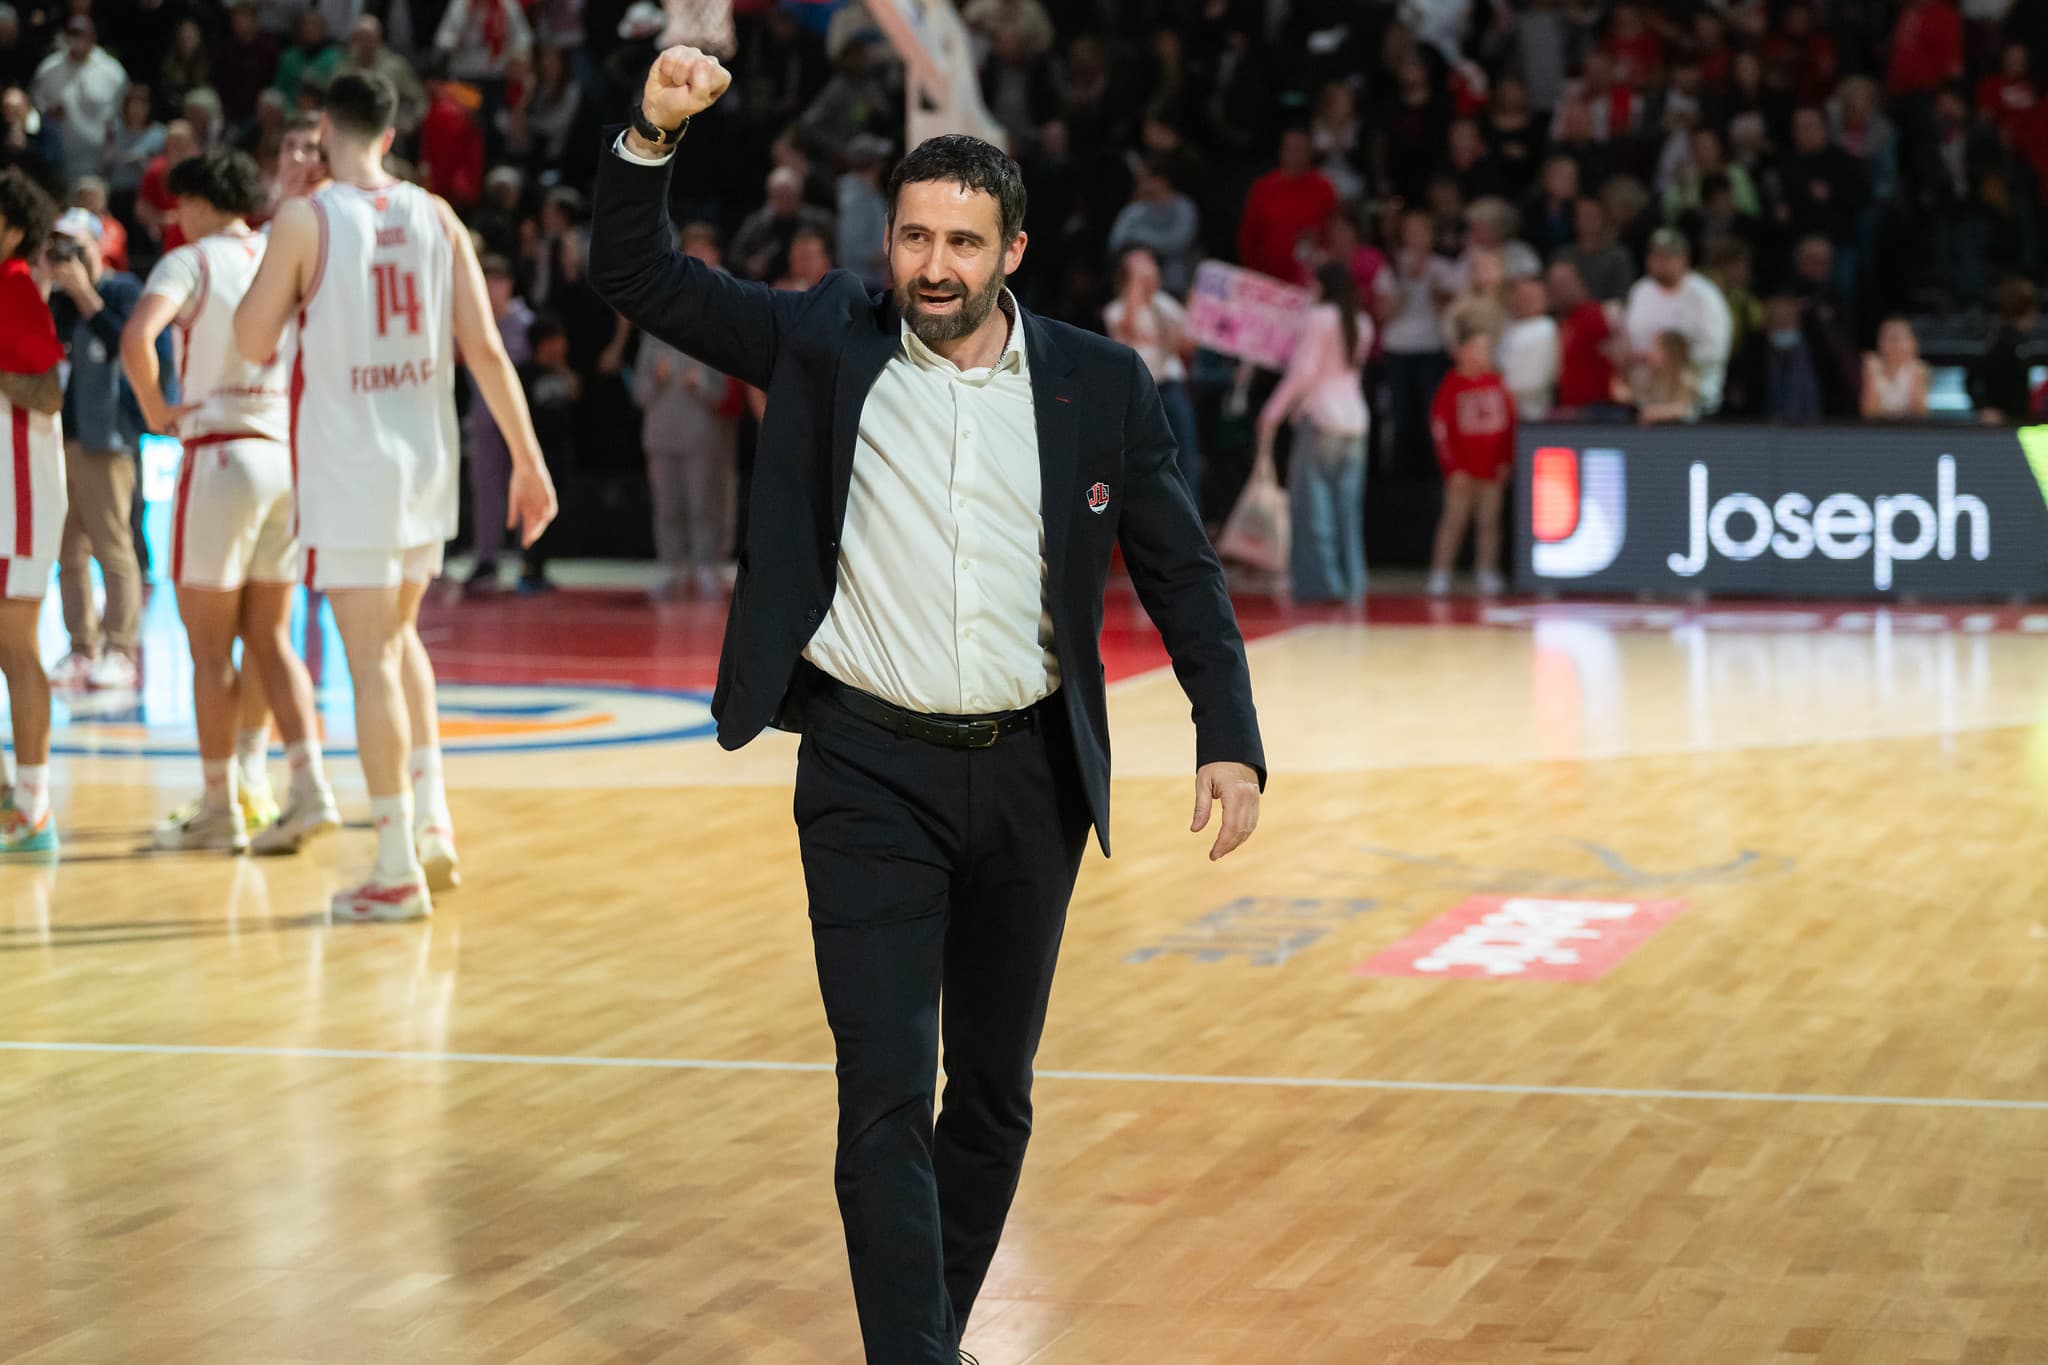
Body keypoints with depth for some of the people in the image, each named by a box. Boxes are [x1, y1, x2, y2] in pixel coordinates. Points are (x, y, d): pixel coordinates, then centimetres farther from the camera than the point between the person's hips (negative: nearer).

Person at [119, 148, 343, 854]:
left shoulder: (191, 261, -6)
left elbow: (137, 336, -23)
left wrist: (157, 411, -9)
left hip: (221, 456, -6)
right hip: (291, 455, 6)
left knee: (210, 647, 4)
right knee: (269, 638, 12)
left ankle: (220, 809, 8)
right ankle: (311, 789, 1)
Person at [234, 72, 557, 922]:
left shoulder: (305, 219, -9)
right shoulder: (435, 217, 4)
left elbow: (253, 343, -3)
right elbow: (485, 349, 1)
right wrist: (527, 457, 4)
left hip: (348, 467, -5)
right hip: (426, 461, 5)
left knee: (372, 661, -2)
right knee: (398, 635, 23)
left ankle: (398, 870, -1)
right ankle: (431, 823, 16)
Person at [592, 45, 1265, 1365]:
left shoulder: (1103, 384, 2)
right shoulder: (826, 343, 0)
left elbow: (1182, 573, 5)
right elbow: (642, 277, -1)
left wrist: (1230, 736, -5)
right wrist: (652, 136, -17)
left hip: (1029, 778, 2)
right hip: (869, 773, -2)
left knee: (995, 1093, 14)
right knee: (886, 1093, -10)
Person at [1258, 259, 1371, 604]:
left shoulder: (1319, 318, -7)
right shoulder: (1362, 324, 14)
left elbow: (1303, 372, -14)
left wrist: (1273, 412, -10)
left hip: (1320, 418, -7)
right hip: (1354, 419, 7)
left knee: (1313, 503, -3)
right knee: (1348, 507, 9)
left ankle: (1322, 581, -7)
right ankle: (1352, 582, 6)